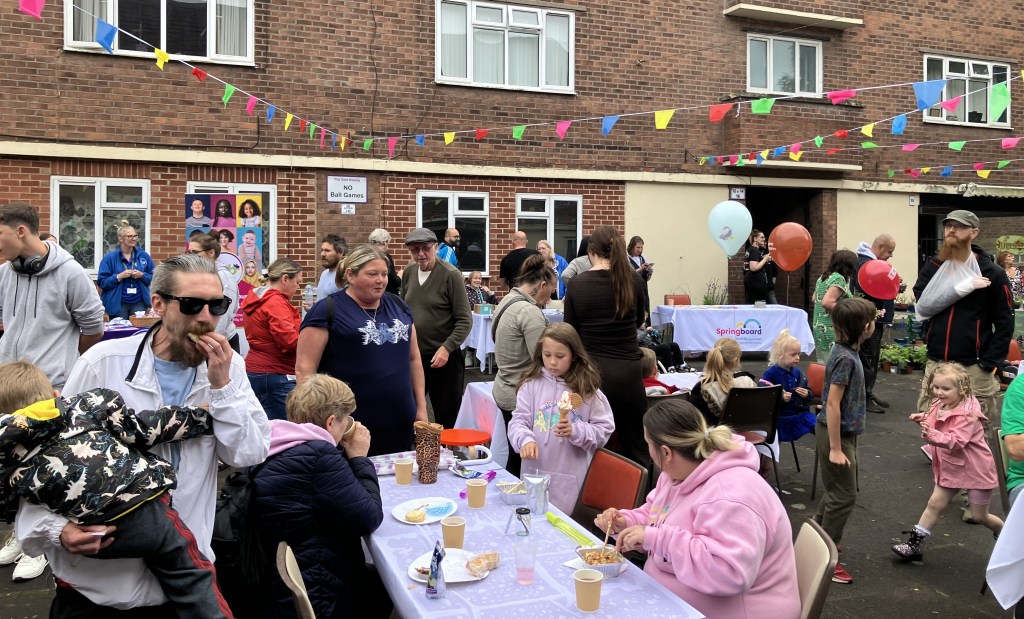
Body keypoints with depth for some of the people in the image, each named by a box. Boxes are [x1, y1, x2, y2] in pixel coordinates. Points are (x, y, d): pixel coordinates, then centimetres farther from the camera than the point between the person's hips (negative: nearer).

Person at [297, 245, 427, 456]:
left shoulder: (398, 306, 12)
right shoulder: (328, 310, -5)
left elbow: (414, 359, 16)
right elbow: (304, 369, -8)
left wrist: (421, 408, 12)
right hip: (350, 427, -5)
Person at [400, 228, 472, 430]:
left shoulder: (451, 275, -11)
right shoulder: (408, 272, 4)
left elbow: (465, 320, -12)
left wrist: (446, 348, -21)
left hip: (443, 357, -5)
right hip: (412, 354, 5)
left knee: (446, 417, 6)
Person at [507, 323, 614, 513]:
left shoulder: (587, 389, -1)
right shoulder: (531, 385, 1)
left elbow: (603, 430, 0)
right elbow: (518, 420, -2)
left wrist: (576, 431, -16)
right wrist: (525, 440, -22)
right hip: (535, 473, 1)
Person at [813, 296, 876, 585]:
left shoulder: (848, 353, 5)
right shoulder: (846, 359, -23)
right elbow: (832, 404, -24)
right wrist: (836, 449, -22)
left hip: (843, 432, 10)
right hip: (836, 433, -10)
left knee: (838, 490, 21)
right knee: (844, 496, -1)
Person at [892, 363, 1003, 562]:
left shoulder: (968, 415, -26)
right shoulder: (940, 406, -3)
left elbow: (956, 441, -38)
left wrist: (933, 435, -53)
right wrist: (924, 419, -2)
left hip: (975, 469, -7)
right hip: (951, 467, 7)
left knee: (979, 516, 8)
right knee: (935, 504, 5)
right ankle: (916, 543, 10)